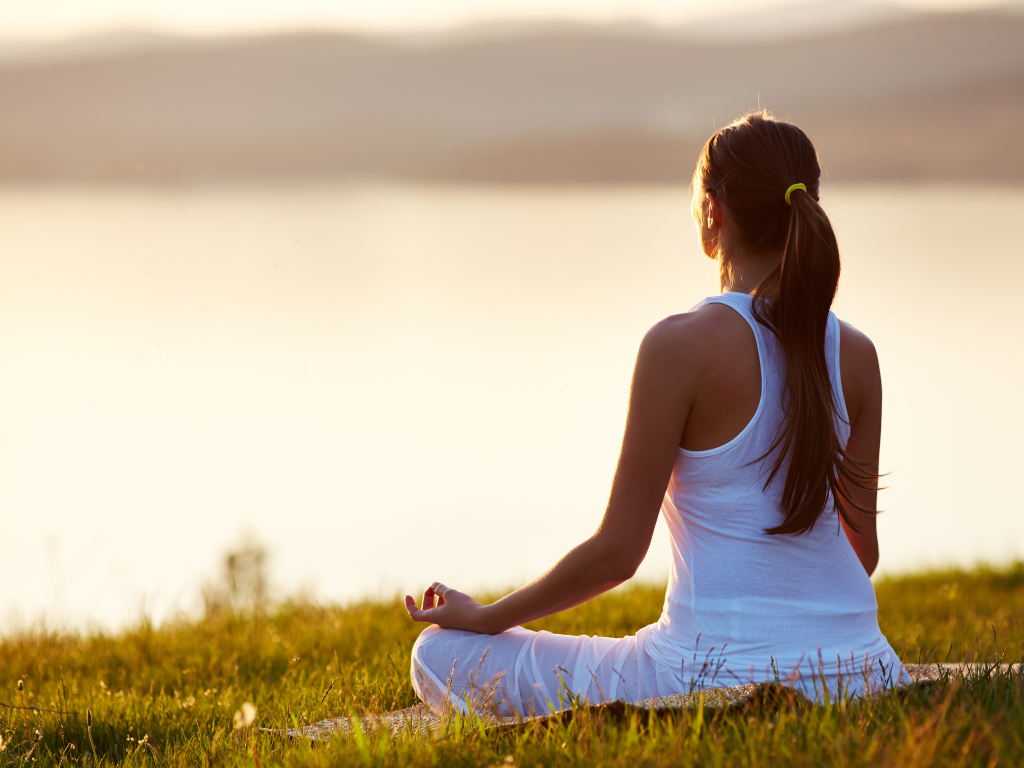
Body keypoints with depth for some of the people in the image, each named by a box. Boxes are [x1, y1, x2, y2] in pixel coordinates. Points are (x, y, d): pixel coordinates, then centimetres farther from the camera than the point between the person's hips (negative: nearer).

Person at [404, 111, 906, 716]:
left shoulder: (681, 344, -15)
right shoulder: (857, 355, 1)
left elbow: (617, 551, -12)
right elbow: (864, 550, 9)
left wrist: (485, 617, 3)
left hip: (722, 676, -8)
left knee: (440, 655, 5)